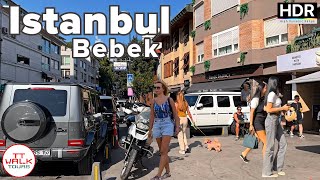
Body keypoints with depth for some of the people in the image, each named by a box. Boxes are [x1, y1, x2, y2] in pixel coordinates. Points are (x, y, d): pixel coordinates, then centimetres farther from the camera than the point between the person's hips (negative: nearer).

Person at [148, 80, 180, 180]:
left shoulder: (169, 100, -3)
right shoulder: (153, 101, 6)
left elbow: (175, 114, 1)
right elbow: (152, 116, 11)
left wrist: (177, 126, -3)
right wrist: (150, 129, 11)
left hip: (167, 125, -4)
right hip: (157, 126, 5)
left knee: (163, 151, -9)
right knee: (162, 151, 12)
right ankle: (168, 172, 26)